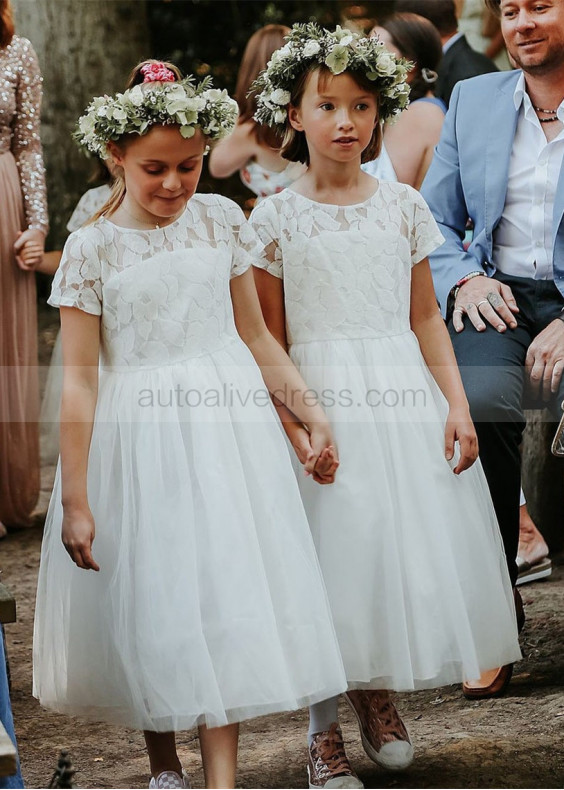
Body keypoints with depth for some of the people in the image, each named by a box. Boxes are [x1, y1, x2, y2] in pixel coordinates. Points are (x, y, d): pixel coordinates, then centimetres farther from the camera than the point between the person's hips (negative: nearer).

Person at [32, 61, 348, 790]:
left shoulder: (220, 221, 2)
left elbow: (254, 336, 11)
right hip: (135, 436, -2)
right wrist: (74, 499, -8)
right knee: (146, 602, 6)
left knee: (226, 589, -3)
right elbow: (79, 379, -7)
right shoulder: (92, 247, -6)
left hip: (226, 425, 2)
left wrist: (311, 414, 8)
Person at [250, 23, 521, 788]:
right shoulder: (277, 218, -2)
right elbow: (270, 339, 0)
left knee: (410, 547, 6)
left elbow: (425, 316, 8)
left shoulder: (403, 206, 6)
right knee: (332, 550, 0)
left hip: (404, 398, 3)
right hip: (322, 401, -3)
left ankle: (379, 695, 29)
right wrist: (289, 422, -9)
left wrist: (456, 404, 1)